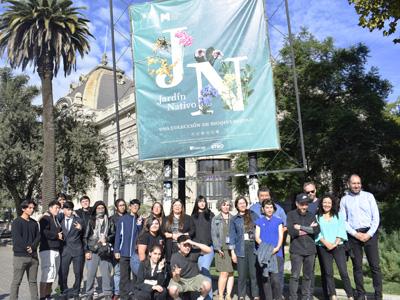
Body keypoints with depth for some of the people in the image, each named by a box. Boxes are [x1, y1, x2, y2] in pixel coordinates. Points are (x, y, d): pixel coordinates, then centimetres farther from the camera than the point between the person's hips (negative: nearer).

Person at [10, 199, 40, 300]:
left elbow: (38, 237, 7)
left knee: (33, 281, 10)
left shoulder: (34, 223, 13)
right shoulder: (17, 222, -4)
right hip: (20, 256, -5)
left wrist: (32, 247, -9)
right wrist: (27, 249, -11)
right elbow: (17, 238, -12)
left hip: (33, 256, 5)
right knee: (16, 282, 0)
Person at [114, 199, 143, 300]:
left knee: (136, 276, 5)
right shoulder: (123, 219, 1)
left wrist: (139, 225, -9)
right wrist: (116, 250, -3)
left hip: (136, 253, 1)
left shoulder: (140, 220, 6)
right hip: (124, 252, -1)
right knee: (124, 276, 7)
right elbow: (118, 235, 1)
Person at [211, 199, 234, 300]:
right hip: (222, 248, -2)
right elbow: (214, 235, 4)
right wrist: (218, 248, -7)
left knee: (231, 273, 4)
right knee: (224, 273, -8)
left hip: (232, 248, 2)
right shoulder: (215, 219, 9)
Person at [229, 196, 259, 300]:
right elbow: (232, 236, 7)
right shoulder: (234, 219, 9)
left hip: (253, 246, 0)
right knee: (242, 274, 3)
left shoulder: (253, 215, 8)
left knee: (254, 273, -1)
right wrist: (232, 252, 2)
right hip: (241, 248, 0)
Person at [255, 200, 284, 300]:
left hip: (276, 253, -1)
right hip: (264, 254, 1)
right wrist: (265, 247, -10)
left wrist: (277, 248, -12)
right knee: (265, 278, 2)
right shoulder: (259, 221, 12)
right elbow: (257, 237, 5)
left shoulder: (278, 221, 12)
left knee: (275, 278, -10)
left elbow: (281, 236, 5)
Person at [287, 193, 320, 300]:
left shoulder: (311, 216, 10)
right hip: (296, 250, -3)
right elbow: (291, 231, -12)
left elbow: (317, 230, -4)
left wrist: (301, 227, -10)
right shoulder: (291, 215, 0)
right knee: (295, 276, -2)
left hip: (310, 250, 3)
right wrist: (309, 229, -7)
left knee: (308, 276, 11)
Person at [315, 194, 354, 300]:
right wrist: (326, 243, -13)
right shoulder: (317, 217, 7)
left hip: (338, 246, 0)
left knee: (343, 272, -6)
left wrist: (335, 243, -10)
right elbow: (317, 233, 1)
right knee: (328, 272, 2)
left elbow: (341, 231, 2)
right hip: (323, 248, 0)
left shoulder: (339, 216, 10)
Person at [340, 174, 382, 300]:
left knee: (375, 266, 0)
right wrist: (355, 234, -7)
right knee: (357, 266, 7)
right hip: (353, 235, 1)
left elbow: (376, 217, 0)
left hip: (369, 233, -1)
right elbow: (343, 221, 3)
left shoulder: (368, 196, 3)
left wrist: (369, 234, -9)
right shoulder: (344, 200, 5)